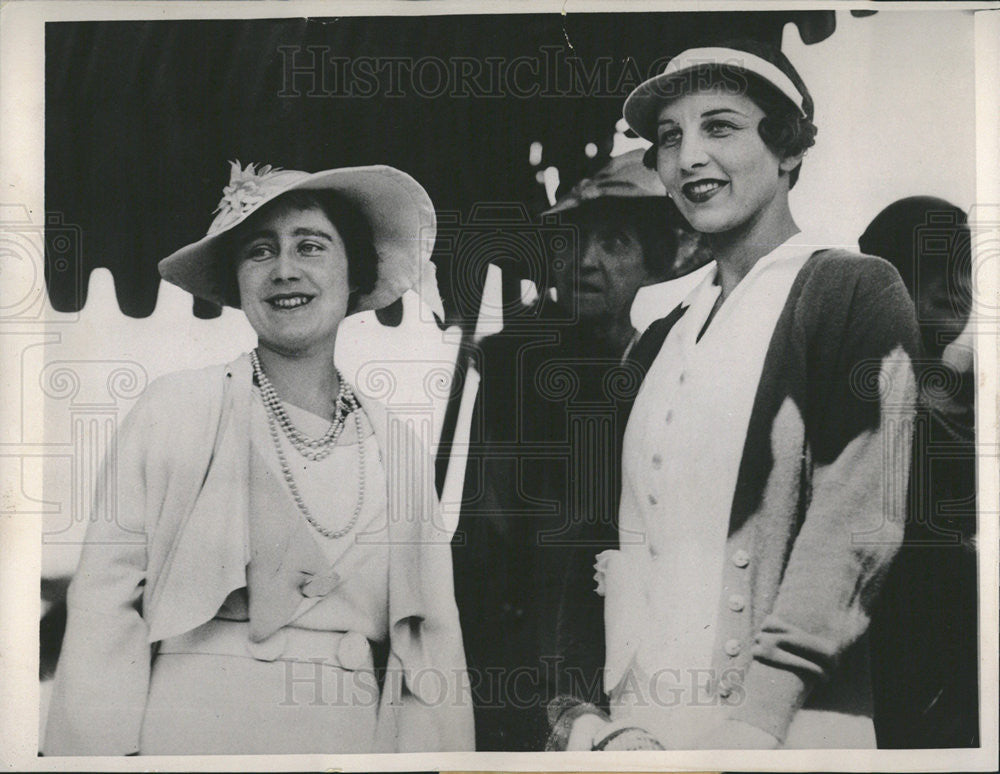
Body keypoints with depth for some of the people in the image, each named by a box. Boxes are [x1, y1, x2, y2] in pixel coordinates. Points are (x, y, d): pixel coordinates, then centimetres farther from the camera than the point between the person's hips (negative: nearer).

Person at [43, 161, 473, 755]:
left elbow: (433, 649, 6)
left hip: (356, 736, 2)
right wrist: (99, 747, -11)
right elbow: (107, 606, -4)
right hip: (192, 734, -2)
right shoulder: (174, 411, -2)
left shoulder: (400, 448, 5)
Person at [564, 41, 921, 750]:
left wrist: (757, 720, -19)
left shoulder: (857, 292, -4)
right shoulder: (662, 340, 13)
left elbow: (856, 522, -13)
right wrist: (609, 711, 1)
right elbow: (633, 538, 13)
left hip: (787, 727, -5)